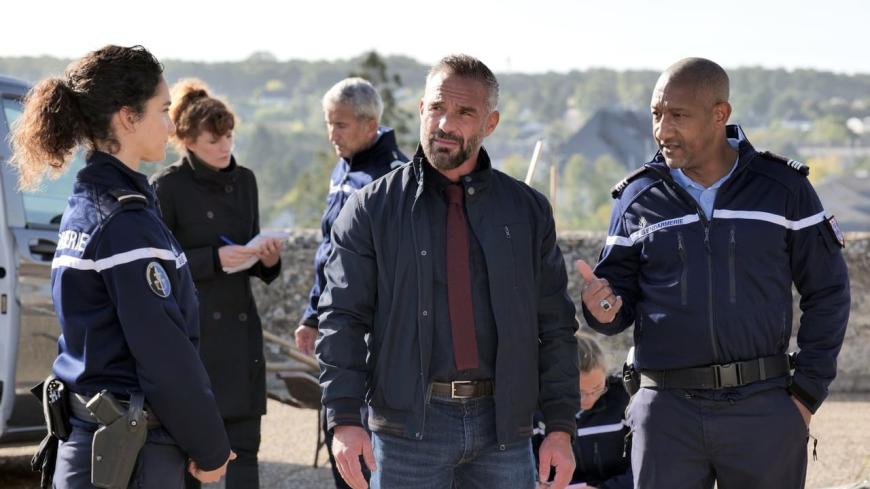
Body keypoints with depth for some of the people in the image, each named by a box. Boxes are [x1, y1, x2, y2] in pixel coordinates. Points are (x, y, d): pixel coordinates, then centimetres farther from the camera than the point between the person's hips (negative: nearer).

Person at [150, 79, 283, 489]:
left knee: (243, 446, 1)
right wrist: (215, 258, -17)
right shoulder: (167, 187, -5)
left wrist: (267, 260, 0)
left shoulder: (244, 181, 13)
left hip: (239, 330, 5)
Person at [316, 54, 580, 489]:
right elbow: (342, 319, -1)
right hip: (408, 423, -2)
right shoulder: (373, 209, 3)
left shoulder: (528, 211, 9)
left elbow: (555, 327, 9)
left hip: (503, 426, 2)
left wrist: (561, 427, 2)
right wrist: (343, 420, -11)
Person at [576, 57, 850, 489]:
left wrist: (808, 392, 0)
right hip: (667, 411, 1)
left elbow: (827, 293, 6)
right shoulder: (638, 197, 6)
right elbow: (619, 301, 10)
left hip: (763, 408, -1)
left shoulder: (782, 189, 2)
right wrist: (602, 306, -14)